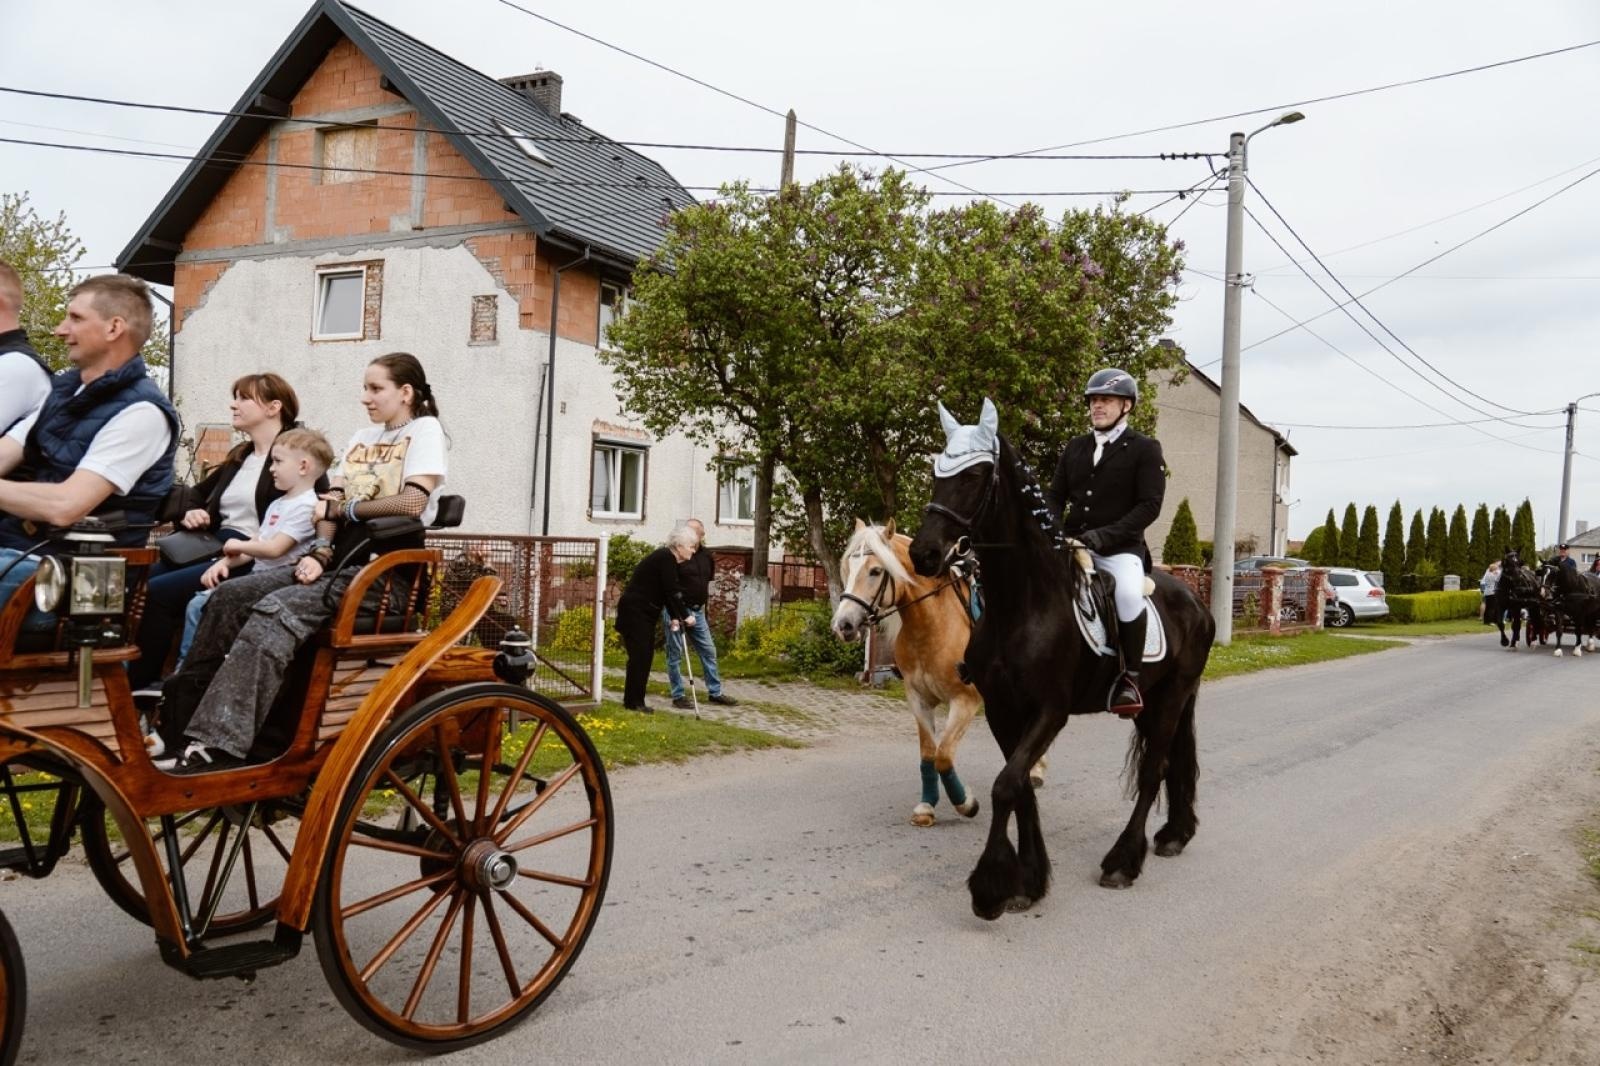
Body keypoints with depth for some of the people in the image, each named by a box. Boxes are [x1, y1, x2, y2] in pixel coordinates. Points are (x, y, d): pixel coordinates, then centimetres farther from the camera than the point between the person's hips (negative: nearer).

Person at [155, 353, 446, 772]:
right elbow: (331, 503, 15)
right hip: (338, 562, 8)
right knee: (229, 596, -9)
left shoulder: (425, 430, 0)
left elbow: (413, 503, -15)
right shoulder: (362, 438, 24)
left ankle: (218, 747, -34)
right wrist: (319, 551, -4)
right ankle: (176, 721, -6)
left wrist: (342, 508, -4)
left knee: (274, 612, -28)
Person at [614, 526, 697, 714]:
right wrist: (685, 616, -13)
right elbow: (671, 592, -20)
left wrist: (674, 617, 1)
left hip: (645, 613, 10)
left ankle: (635, 700, 13)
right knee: (639, 655, -9)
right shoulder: (666, 559, -17)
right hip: (634, 611, -10)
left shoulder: (667, 558, 11)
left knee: (646, 655, 9)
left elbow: (669, 591, 11)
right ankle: (633, 701, -4)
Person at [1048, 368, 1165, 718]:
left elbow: (1149, 505, -9)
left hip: (1121, 548, -5)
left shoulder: (1146, 449, 1)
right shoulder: (1075, 447, 16)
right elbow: (1056, 496, 15)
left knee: (1129, 595, -33)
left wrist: (1106, 534, -20)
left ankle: (1130, 678, -17)